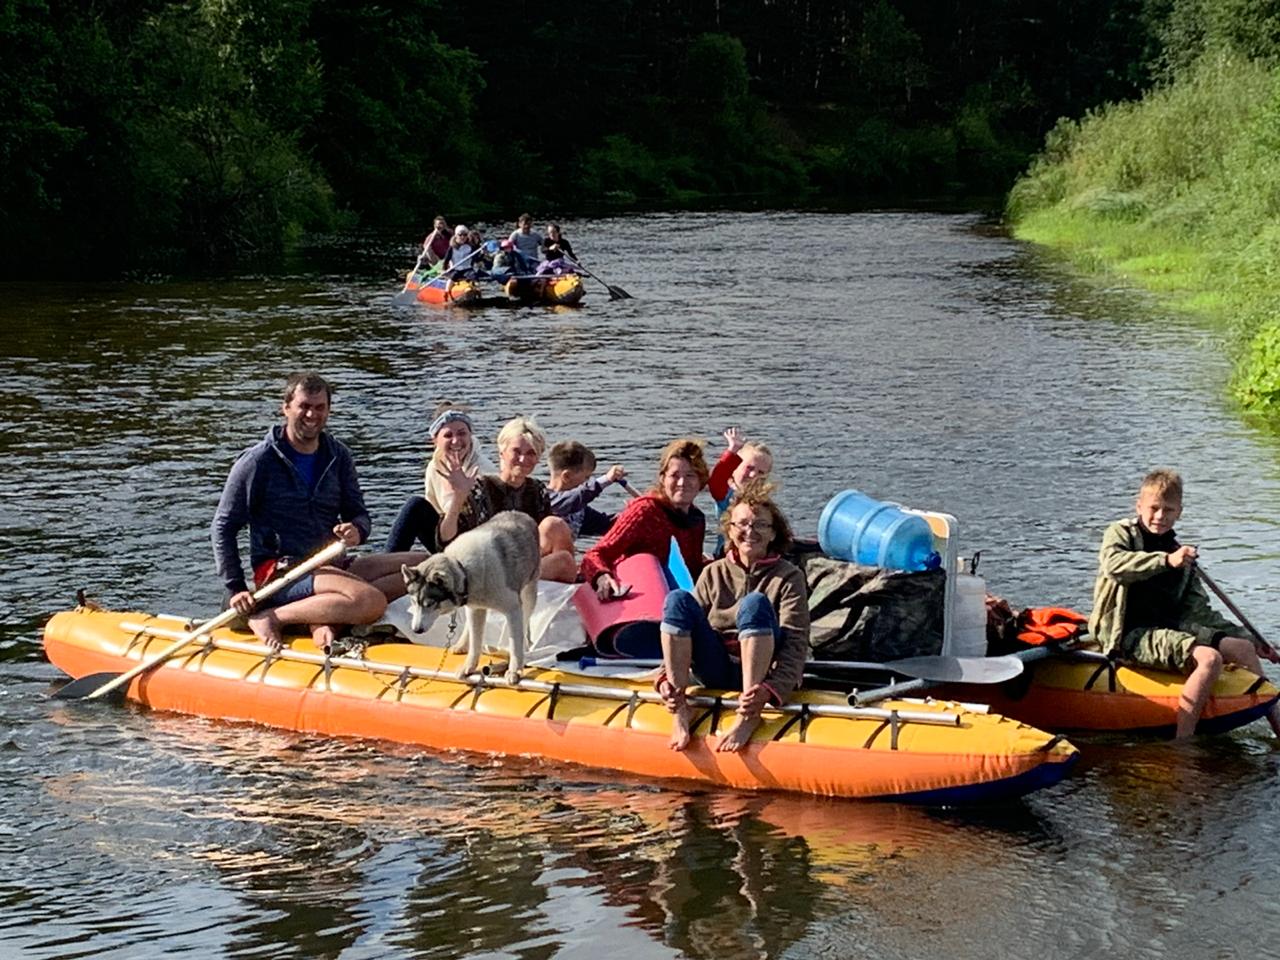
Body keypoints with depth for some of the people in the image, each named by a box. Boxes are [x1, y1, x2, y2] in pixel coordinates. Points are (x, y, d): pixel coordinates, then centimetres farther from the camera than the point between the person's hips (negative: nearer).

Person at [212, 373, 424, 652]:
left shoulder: (338, 456, 10)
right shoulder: (259, 461, -6)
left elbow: (358, 514, 14)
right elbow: (223, 527, -3)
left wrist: (357, 531, -12)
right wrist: (236, 589, -10)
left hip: (330, 567, 7)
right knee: (371, 602, -31)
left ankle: (324, 617, -18)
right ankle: (271, 618, -20)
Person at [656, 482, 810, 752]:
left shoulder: (788, 577, -1)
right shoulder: (713, 574, 10)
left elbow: (796, 643, -13)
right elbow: (684, 623, 5)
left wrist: (772, 689, -32)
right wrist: (666, 676, -16)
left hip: (760, 673, -3)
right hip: (717, 673, 3)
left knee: (755, 604, -29)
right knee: (678, 599, -16)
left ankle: (749, 717, -38)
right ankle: (679, 709, -24)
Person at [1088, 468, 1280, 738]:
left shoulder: (1182, 556, 19)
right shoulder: (1120, 533, 2)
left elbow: (1198, 610, 18)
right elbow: (1114, 564, -21)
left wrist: (1245, 636, 12)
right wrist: (1165, 561, -31)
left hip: (1170, 628, 7)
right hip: (1131, 634, -7)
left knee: (1244, 648, -2)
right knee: (1209, 659, -28)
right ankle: (1182, 744, -32)